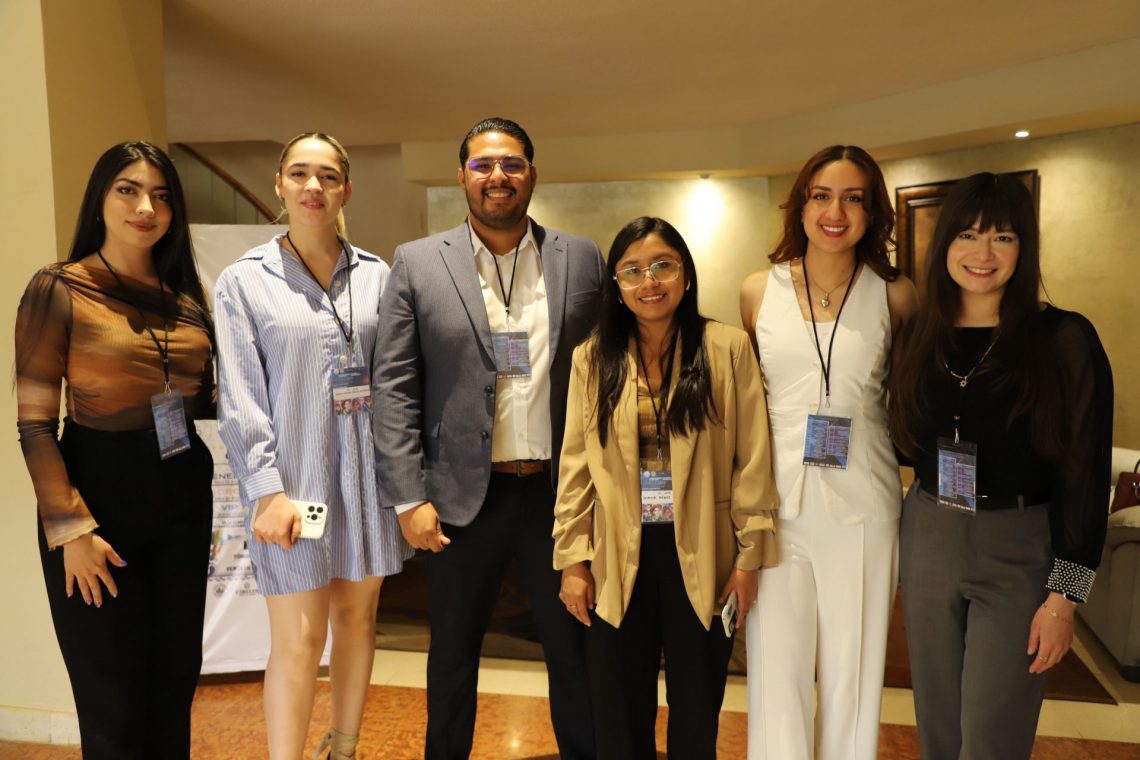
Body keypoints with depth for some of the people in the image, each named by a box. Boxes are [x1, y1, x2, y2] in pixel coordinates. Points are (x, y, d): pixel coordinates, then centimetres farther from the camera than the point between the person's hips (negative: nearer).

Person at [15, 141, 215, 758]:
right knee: (113, 701, 8)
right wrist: (69, 527, -14)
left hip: (183, 499, 5)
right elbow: (34, 425, -10)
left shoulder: (184, 295, 7)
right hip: (100, 495, -4)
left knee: (176, 682, 15)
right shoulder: (58, 289, -8)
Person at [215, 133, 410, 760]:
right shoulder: (244, 280, 0)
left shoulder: (375, 275, 6)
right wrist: (268, 489, -11)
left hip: (366, 471, 3)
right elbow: (239, 397, -4)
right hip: (292, 476, -3)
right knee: (298, 640, -2)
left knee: (357, 615, 14)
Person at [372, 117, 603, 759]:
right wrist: (410, 497, -7)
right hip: (465, 495, 0)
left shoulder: (582, 259, 3)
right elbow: (395, 388, -2)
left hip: (560, 492, 1)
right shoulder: (417, 264, 0)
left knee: (576, 651, 13)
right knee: (454, 653, 17)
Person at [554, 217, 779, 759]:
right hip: (618, 558, 2)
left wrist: (748, 555, -5)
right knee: (618, 716, 13)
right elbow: (576, 466, 1)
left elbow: (752, 460, -4)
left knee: (697, 712, 15)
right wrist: (572, 560, -1)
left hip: (700, 555, -1)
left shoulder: (728, 348, -4)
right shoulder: (593, 358, 2)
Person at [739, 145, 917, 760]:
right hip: (776, 502, 1)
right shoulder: (758, 290, 3)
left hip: (861, 507, 0)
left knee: (851, 674, 11)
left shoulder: (897, 296, 0)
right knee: (776, 670, 7)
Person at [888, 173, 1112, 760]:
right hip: (928, 538, 4)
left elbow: (1086, 474, -10)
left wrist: (1064, 596, -11)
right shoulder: (920, 336, 3)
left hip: (1020, 550, -4)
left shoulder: (1065, 340, -10)